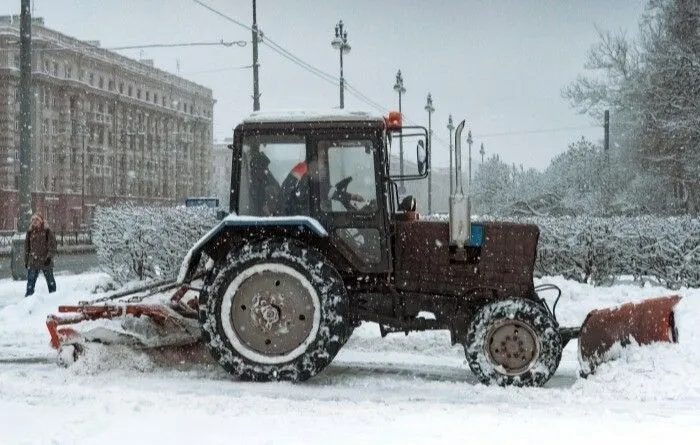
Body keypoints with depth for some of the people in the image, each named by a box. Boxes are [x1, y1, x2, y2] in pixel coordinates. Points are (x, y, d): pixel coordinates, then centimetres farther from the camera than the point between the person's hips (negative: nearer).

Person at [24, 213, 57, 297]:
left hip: (46, 262, -2)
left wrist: (49, 257, -16)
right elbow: (27, 248, 13)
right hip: (33, 262, 2)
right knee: (31, 280, -1)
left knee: (50, 280, 10)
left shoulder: (47, 232, -3)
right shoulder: (30, 233, 7)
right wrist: (26, 261, 11)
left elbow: (52, 246, -5)